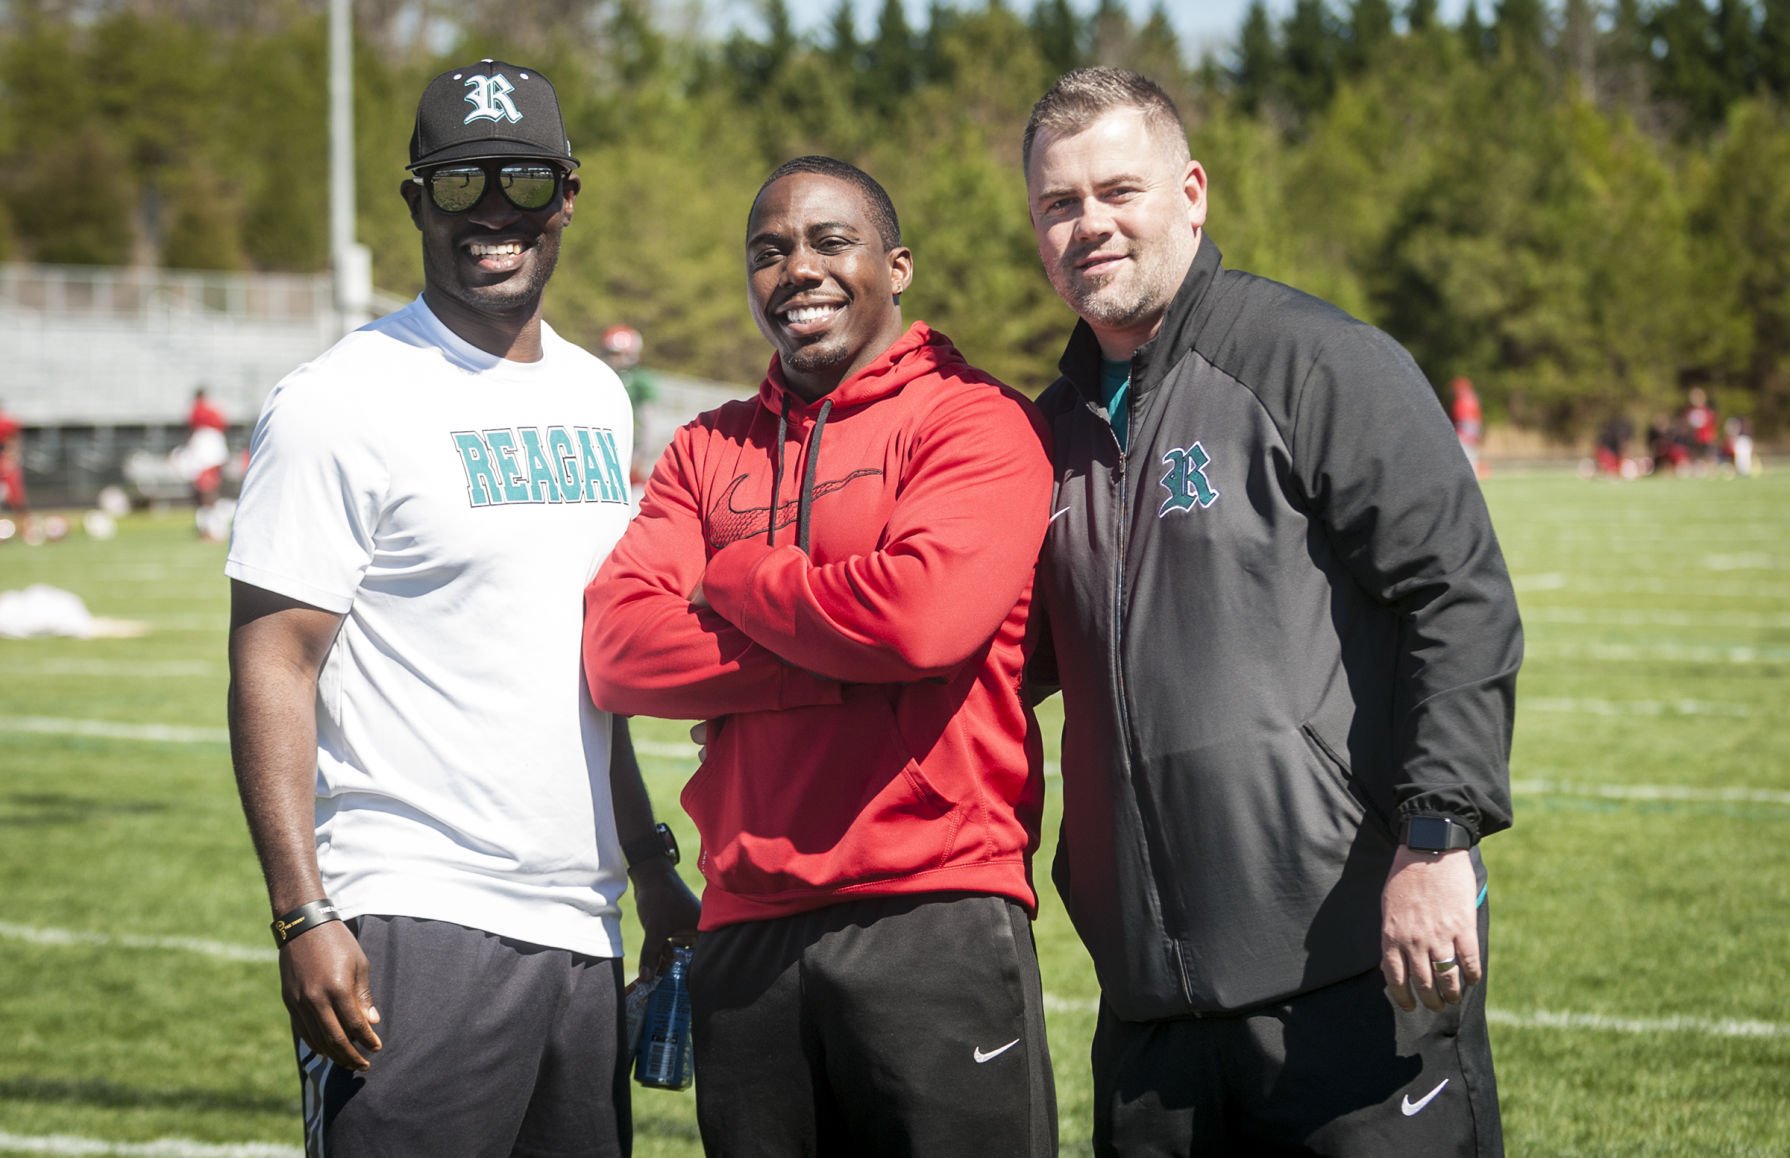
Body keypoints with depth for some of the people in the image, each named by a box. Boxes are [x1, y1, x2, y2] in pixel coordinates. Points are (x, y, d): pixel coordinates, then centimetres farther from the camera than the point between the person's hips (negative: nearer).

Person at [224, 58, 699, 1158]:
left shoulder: (593, 397, 15)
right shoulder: (342, 405, -8)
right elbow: (272, 664, -11)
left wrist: (650, 863, 20)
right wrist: (303, 915, -19)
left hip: (581, 927, 7)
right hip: (414, 925, -7)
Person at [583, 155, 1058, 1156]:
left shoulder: (976, 419, 0)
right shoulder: (709, 451, 16)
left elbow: (922, 615, -18)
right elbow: (617, 650, 1)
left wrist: (732, 578, -1)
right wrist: (840, 666, -11)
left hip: (935, 918, -5)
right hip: (749, 934, 5)